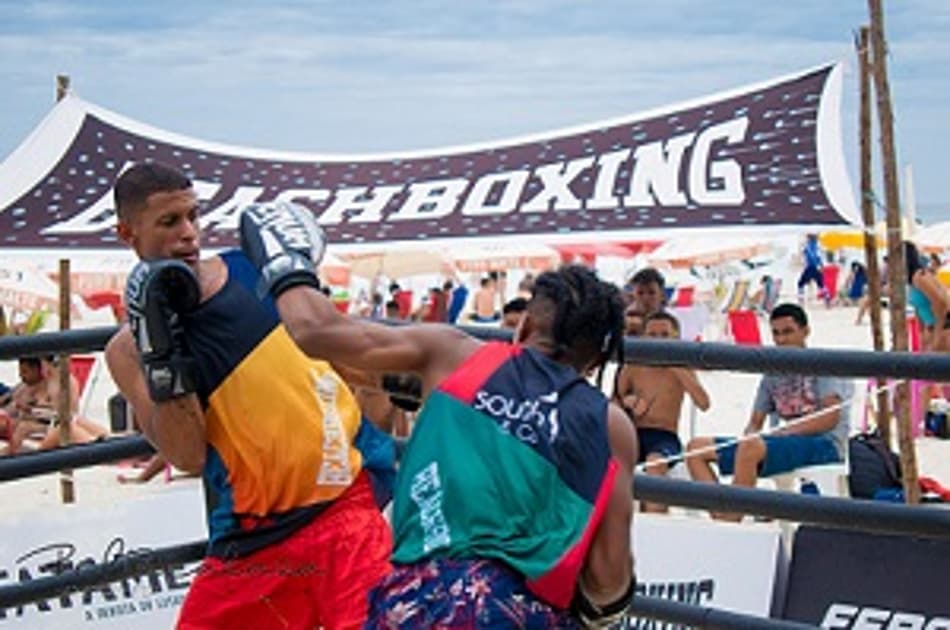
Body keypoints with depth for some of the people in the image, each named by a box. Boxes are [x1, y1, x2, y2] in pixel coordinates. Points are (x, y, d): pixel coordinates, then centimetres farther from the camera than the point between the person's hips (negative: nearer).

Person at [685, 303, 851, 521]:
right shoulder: (772, 374, 22)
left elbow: (830, 418, -11)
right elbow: (755, 422, 18)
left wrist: (781, 432, -18)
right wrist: (749, 436, -7)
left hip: (824, 444, -8)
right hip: (783, 444, 8)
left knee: (751, 447, -38)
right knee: (696, 448, -5)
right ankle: (721, 519, -22)